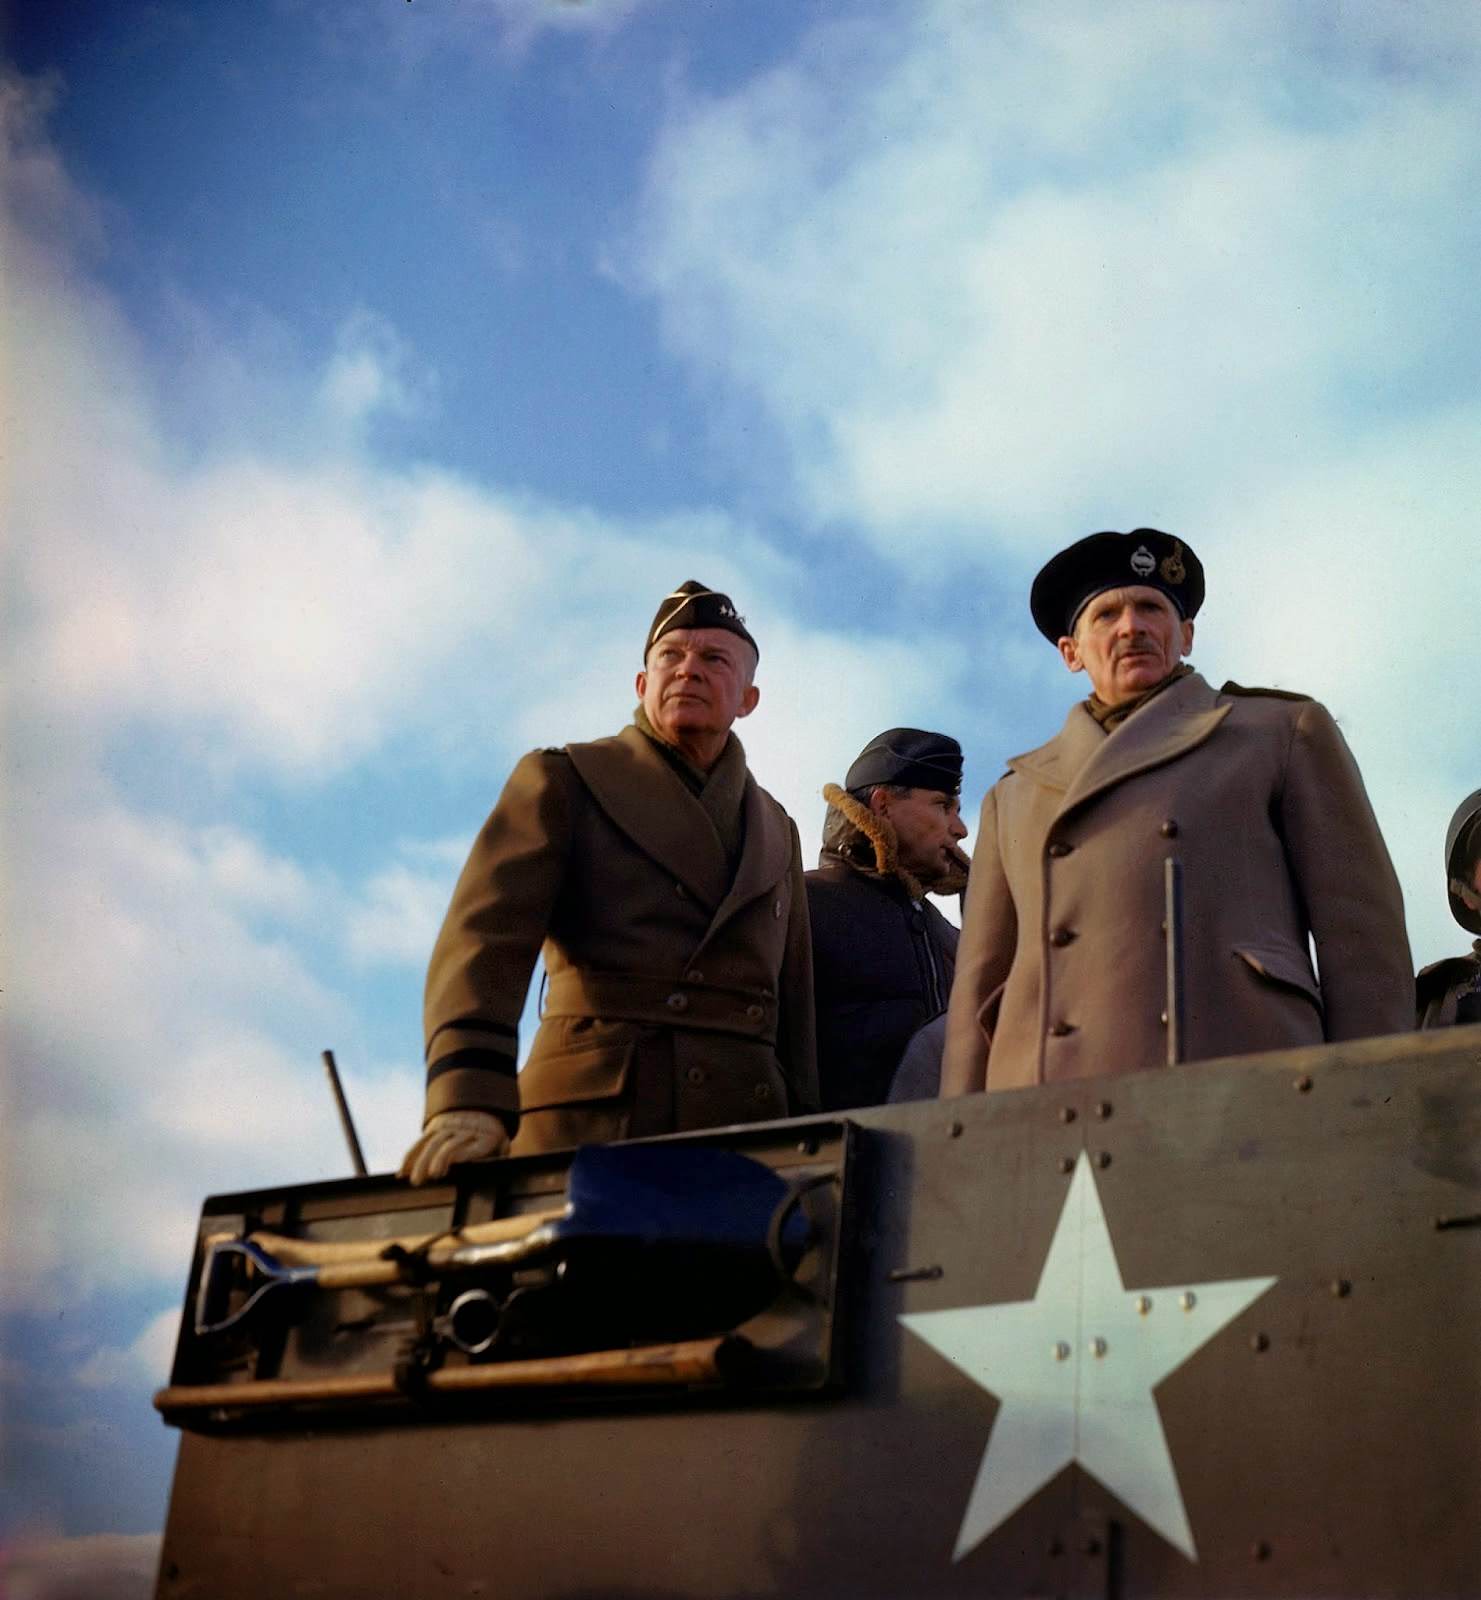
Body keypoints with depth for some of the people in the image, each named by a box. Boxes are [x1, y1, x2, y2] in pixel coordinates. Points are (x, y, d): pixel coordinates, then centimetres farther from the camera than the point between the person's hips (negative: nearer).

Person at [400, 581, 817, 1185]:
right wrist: (467, 1100, -24)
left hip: (738, 1134, 4)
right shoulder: (562, 780, 9)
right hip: (587, 1129, -3)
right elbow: (487, 936, -7)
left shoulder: (776, 831, 24)